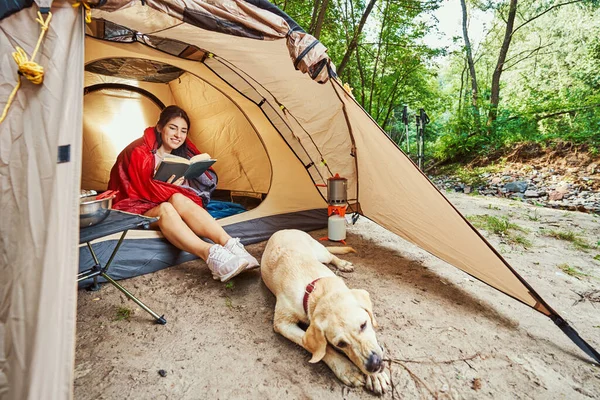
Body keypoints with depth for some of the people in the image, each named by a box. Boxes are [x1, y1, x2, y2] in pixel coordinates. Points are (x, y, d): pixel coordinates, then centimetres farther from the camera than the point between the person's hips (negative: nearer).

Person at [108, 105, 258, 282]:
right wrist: (169, 189, -20)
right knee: (165, 208, -38)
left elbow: (208, 181, 4)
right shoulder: (139, 152, -12)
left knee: (179, 199, -33)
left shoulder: (182, 152, 6)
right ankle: (210, 255, -62)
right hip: (137, 210, -4)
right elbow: (143, 190, -12)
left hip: (163, 206, 4)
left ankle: (229, 243, -52)